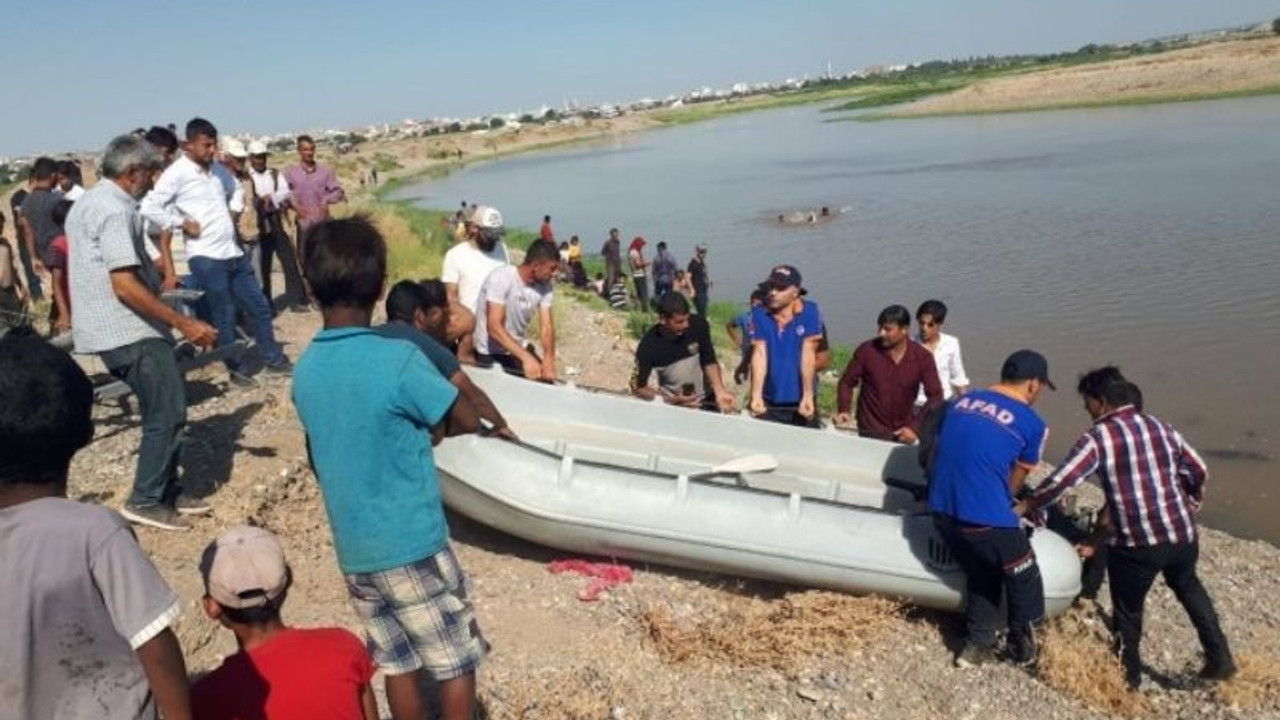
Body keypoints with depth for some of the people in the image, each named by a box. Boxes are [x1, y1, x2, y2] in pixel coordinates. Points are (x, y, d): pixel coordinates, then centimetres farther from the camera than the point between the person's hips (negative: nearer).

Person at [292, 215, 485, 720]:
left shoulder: (304, 372, 1)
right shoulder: (398, 359, -19)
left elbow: (321, 460, 11)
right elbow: (467, 421, -9)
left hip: (353, 551, 6)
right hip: (413, 545, -6)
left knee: (398, 664, 19)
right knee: (457, 662, 11)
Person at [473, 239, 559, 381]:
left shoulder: (545, 286, -7)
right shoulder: (501, 278, -25)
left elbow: (547, 326, -13)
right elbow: (494, 327, -33)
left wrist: (549, 360, -32)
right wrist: (526, 358, -41)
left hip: (519, 348, 5)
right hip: (489, 354, -5)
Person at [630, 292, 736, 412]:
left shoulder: (699, 324, -20)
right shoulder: (648, 346, -24)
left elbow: (709, 361, -10)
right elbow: (637, 387, -15)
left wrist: (720, 392, -26)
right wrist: (673, 400, -26)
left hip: (706, 399, 2)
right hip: (674, 406, -2)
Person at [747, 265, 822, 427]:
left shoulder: (810, 312, -8)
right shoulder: (759, 314, -4)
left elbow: (808, 353, -13)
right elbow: (759, 354, -10)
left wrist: (808, 397, -17)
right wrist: (756, 396, -19)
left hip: (799, 402, -1)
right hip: (769, 403, 1)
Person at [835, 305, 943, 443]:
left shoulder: (922, 357, -8)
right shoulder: (867, 350, -10)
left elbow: (935, 396, -7)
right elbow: (847, 382, -1)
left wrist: (916, 427, -17)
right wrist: (843, 411, -17)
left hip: (904, 432, 2)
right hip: (871, 432, -1)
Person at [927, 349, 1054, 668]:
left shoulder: (962, 401, 13)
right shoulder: (1032, 424, -1)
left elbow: (935, 455, 21)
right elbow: (1016, 480, 10)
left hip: (941, 510, 6)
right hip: (986, 518, -6)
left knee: (982, 572, 28)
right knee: (1024, 580, 19)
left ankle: (978, 645, 31)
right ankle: (1022, 647, 34)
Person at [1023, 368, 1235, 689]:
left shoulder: (1098, 437, -10)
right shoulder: (1160, 426, 8)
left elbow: (1060, 481, -17)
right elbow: (1198, 471, 17)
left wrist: (1027, 505, -3)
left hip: (1136, 544, -6)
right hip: (1183, 534, 6)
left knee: (1127, 610, 17)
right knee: (1188, 587, 34)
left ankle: (1129, 676, 33)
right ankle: (1219, 657, 37)